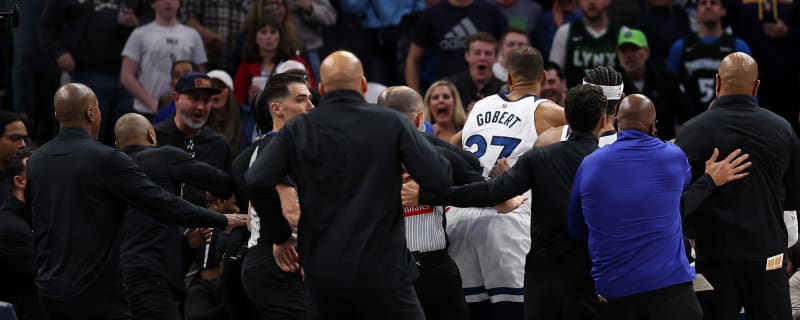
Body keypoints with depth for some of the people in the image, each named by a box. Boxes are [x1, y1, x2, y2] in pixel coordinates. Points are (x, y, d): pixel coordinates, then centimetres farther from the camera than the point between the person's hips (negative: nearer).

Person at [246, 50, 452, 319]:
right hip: (383, 272, -2)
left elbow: (257, 183, -7)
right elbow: (439, 179, -9)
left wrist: (280, 236, 7)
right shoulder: (391, 123, -2)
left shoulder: (298, 131, 3)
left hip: (323, 275, 2)